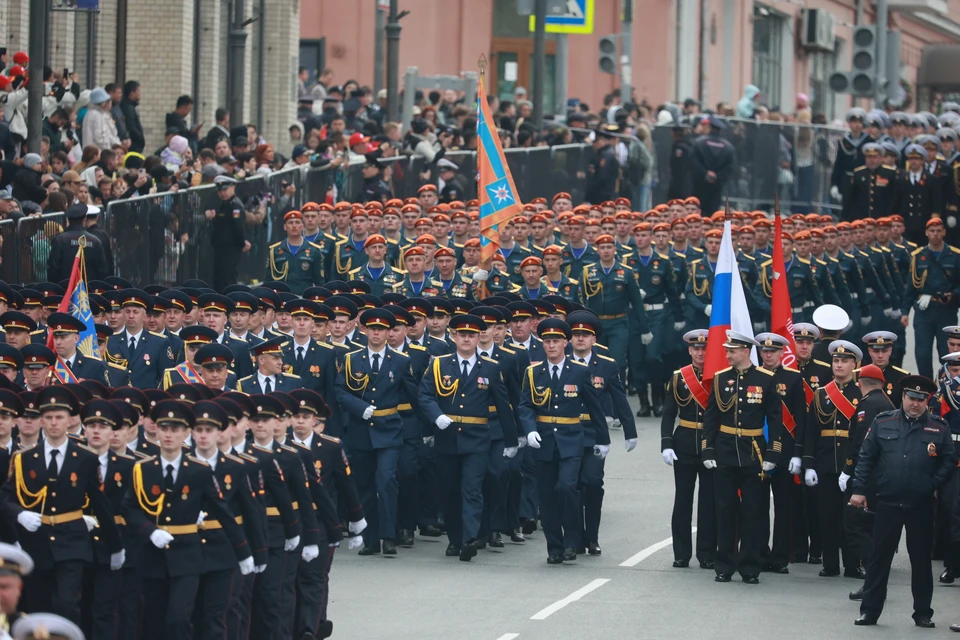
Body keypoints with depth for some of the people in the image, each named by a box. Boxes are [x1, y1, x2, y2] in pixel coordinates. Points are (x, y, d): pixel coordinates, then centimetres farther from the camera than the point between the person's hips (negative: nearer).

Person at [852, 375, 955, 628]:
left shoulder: (939, 428, 1)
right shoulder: (883, 422, 3)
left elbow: (949, 461, 3)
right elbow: (866, 458, 4)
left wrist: (933, 485, -8)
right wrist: (859, 490, -2)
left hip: (921, 506, 0)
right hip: (887, 503, 0)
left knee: (921, 559, 8)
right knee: (879, 558, 4)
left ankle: (923, 613, 16)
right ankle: (869, 611, 9)